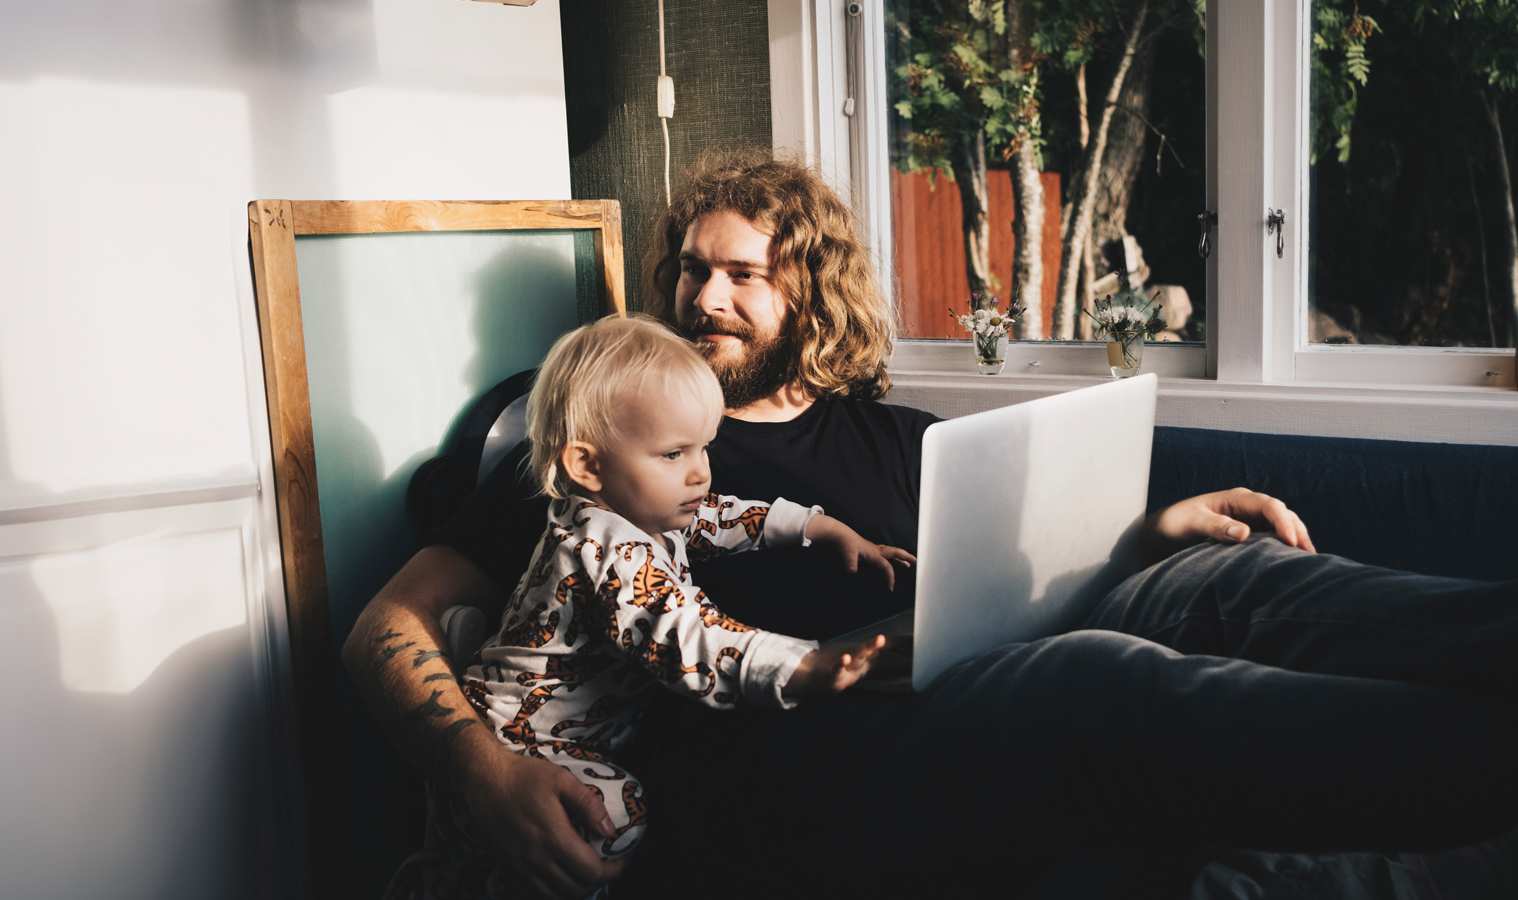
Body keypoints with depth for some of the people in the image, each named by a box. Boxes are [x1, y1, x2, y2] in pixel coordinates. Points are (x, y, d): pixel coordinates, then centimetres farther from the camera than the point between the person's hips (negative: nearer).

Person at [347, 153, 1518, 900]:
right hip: (785, 753, -5)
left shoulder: (887, 433, 27)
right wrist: (488, 773, -13)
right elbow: (390, 624, 9)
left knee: (1226, 577, -18)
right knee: (1110, 682, -33)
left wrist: (1156, 527, 2)